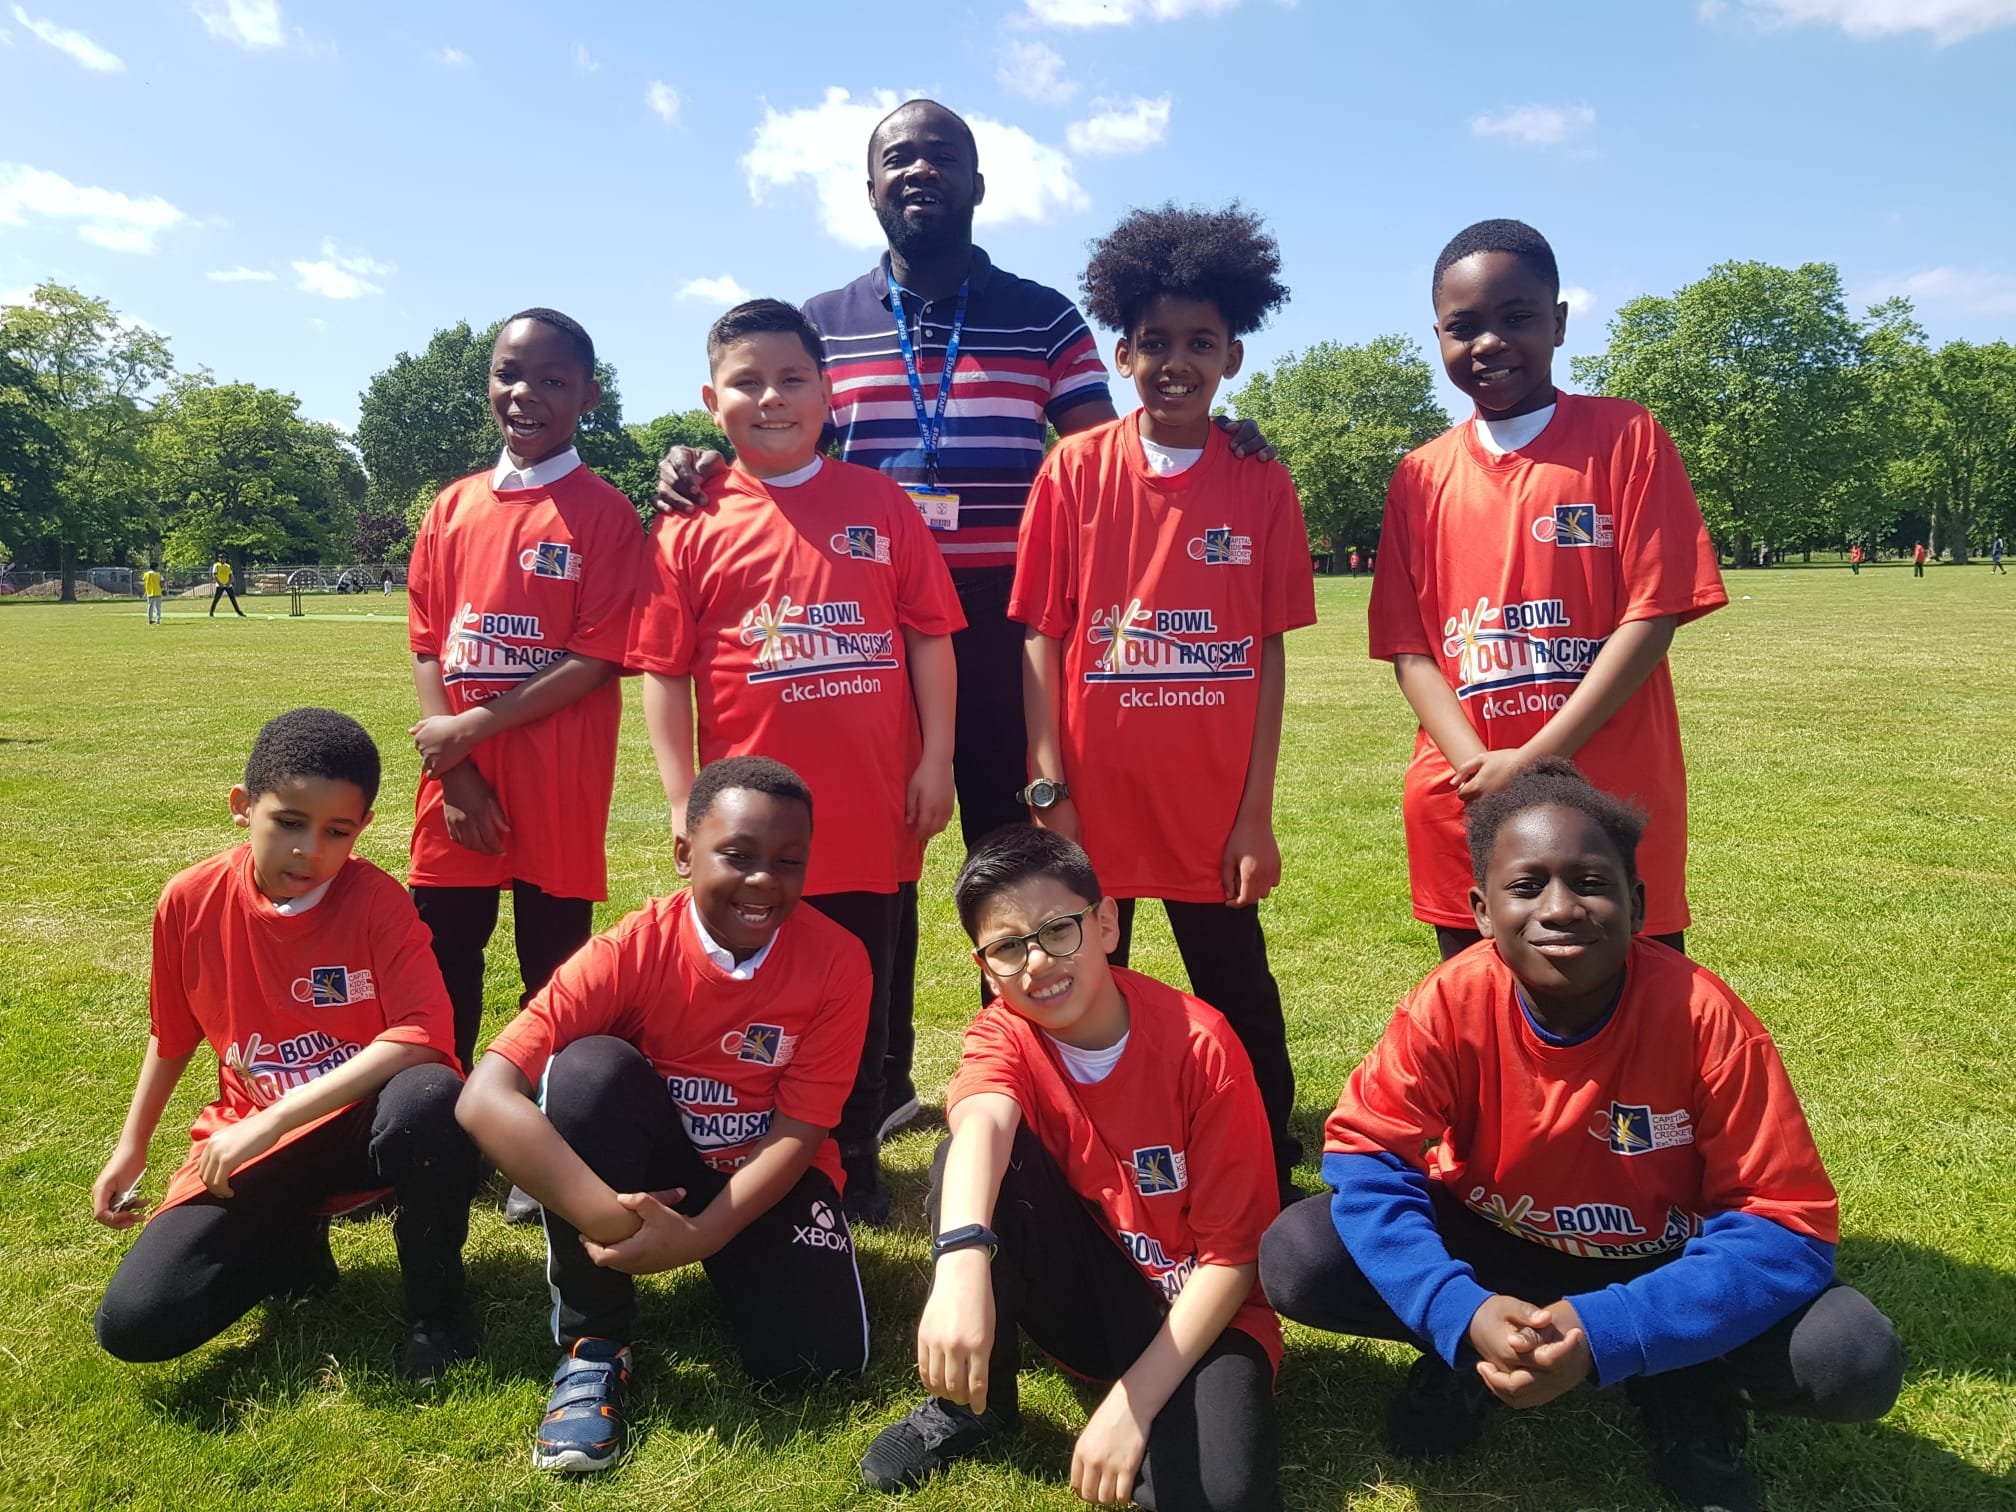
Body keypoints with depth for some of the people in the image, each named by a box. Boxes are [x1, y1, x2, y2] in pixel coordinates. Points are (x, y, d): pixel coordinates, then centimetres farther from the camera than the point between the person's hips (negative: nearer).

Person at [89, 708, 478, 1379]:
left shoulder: (377, 900, -17)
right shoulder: (190, 901, -5)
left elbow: (422, 1037, -29)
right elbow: (172, 1036, 13)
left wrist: (273, 1120, -29)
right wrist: (130, 1147, 16)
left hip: (364, 1124, -3)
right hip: (250, 1147, 3)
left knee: (430, 1099, -40)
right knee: (134, 1323, -17)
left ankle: (436, 1305, -12)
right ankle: (291, 1240, 15)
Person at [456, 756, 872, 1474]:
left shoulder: (837, 962, -19)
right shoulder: (633, 950, -22)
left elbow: (799, 1132, -16)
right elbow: (485, 1098, -30)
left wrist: (698, 1238, -30)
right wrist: (612, 1221, -38)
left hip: (765, 1179, 0)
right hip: (653, 1164, 0)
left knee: (814, 1358, -24)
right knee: (589, 1068, -31)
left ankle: (731, 1277, 13)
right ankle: (593, 1342, -15)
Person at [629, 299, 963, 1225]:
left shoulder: (880, 505, 3)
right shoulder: (692, 525, 0)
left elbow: (929, 637, 4)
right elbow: (664, 672, 0)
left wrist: (936, 760, -1)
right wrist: (684, 802, -5)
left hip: (873, 809, 1)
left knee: (860, 995, 13)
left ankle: (854, 1164, 31)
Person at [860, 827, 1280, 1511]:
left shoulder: (1199, 1044, -20)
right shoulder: (1005, 1035, -12)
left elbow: (1232, 1249, -17)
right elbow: (981, 1121, -37)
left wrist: (1133, 1402, -24)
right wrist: (962, 1261, -59)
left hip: (1192, 1311, -3)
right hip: (1082, 1297, 3)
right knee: (979, 1157, -25)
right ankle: (973, 1401, -6)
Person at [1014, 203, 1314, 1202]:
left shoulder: (1261, 485, 0)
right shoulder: (1075, 471, -2)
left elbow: (1269, 652, 0)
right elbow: (1042, 637, -2)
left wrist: (1256, 813, -4)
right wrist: (1048, 791, -7)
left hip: (1215, 809, 0)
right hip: (1093, 799, 0)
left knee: (1242, 1015, 11)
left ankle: (1273, 1203, 27)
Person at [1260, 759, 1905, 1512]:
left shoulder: (1704, 1018, -26)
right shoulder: (1452, 1004, -23)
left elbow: (1787, 1224, -23)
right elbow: (1367, 1156, -19)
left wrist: (1605, 1333, -36)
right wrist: (1462, 1315, -37)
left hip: (1657, 1270, 0)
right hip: (1497, 1249, 1)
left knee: (1855, 1360, -28)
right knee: (1295, 1259, -23)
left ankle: (1685, 1386, 3)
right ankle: (1467, 1358, 3)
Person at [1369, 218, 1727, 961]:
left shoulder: (1626, 438, -1)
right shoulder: (1421, 477, 8)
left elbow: (1653, 614, -7)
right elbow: (1408, 646, 4)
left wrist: (1536, 760, -14)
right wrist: (1480, 766, -12)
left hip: (1615, 801, -3)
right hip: (1462, 809, 3)